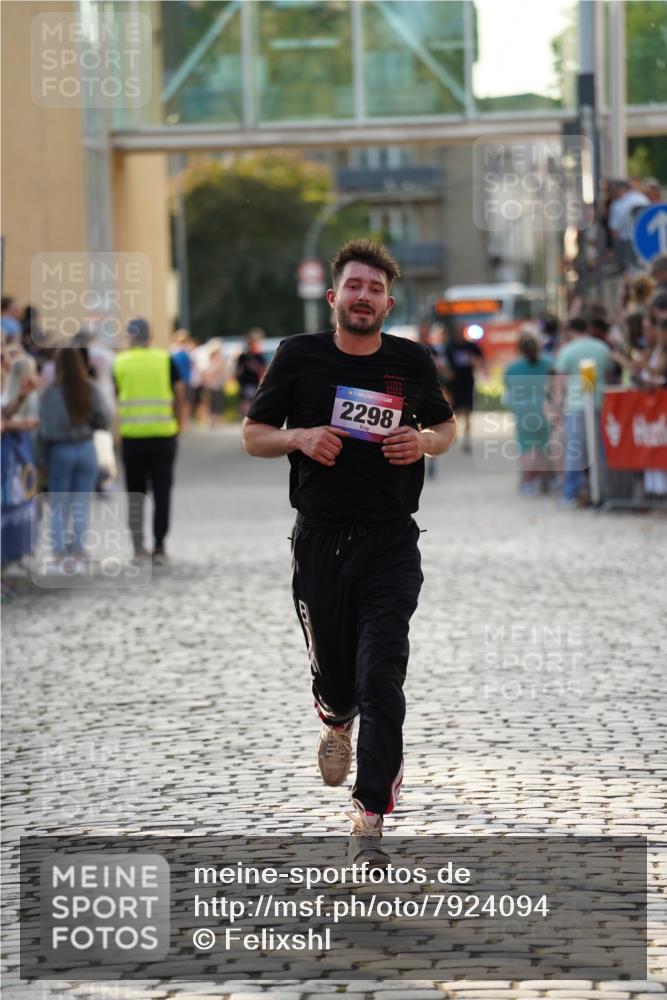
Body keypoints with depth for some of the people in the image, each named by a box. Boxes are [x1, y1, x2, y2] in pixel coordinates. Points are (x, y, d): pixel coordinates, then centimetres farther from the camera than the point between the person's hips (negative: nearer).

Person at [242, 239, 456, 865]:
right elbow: (253, 435, 7)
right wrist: (299, 438, -13)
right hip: (320, 540, 1)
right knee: (333, 669, 12)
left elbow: (446, 426, 18)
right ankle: (336, 722, 51)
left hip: (391, 541, -1)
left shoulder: (412, 362, 3)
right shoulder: (299, 357, 1)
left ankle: (369, 820, -9)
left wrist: (424, 442, -5)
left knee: (381, 678, -11)